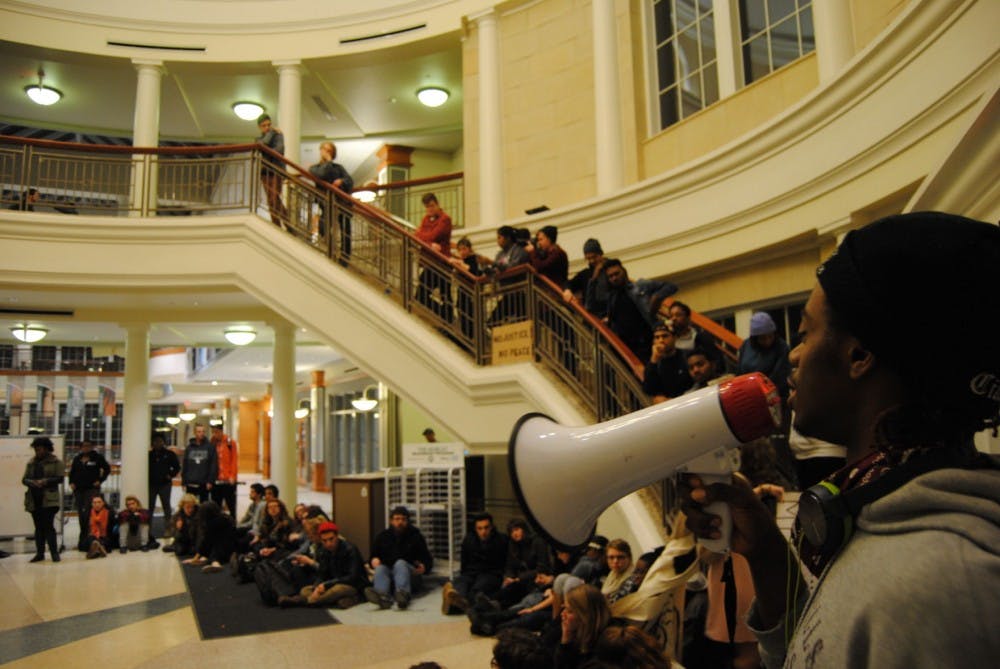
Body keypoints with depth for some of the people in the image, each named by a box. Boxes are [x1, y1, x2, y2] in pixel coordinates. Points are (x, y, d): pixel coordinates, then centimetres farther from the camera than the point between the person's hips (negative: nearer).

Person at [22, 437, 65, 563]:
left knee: (48, 526, -8)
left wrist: (45, 481, -19)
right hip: (34, 499, 5)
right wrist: (33, 482, -11)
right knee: (38, 527, 10)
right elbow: (24, 479, 10)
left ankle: (54, 552, -3)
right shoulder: (31, 463, 14)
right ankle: (39, 553, 17)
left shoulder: (56, 462, 0)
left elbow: (60, 478, -6)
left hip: (49, 499, -5)